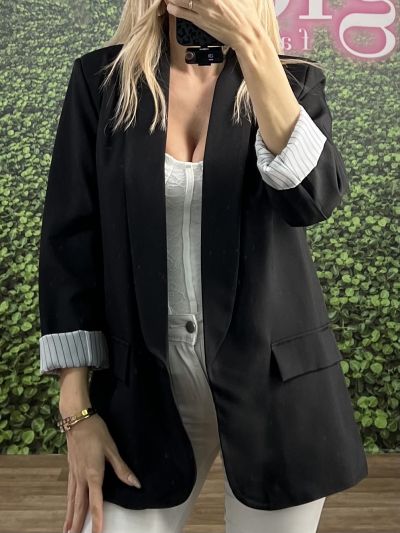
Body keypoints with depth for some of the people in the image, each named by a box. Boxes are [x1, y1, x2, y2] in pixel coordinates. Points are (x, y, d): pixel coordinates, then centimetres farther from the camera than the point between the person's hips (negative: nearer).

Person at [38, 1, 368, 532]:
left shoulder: (293, 81, 2)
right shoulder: (101, 79, 0)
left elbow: (315, 198, -18)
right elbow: (69, 241, -2)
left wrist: (249, 44, -23)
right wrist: (77, 410, -5)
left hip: (275, 382, 1)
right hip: (147, 390, 0)